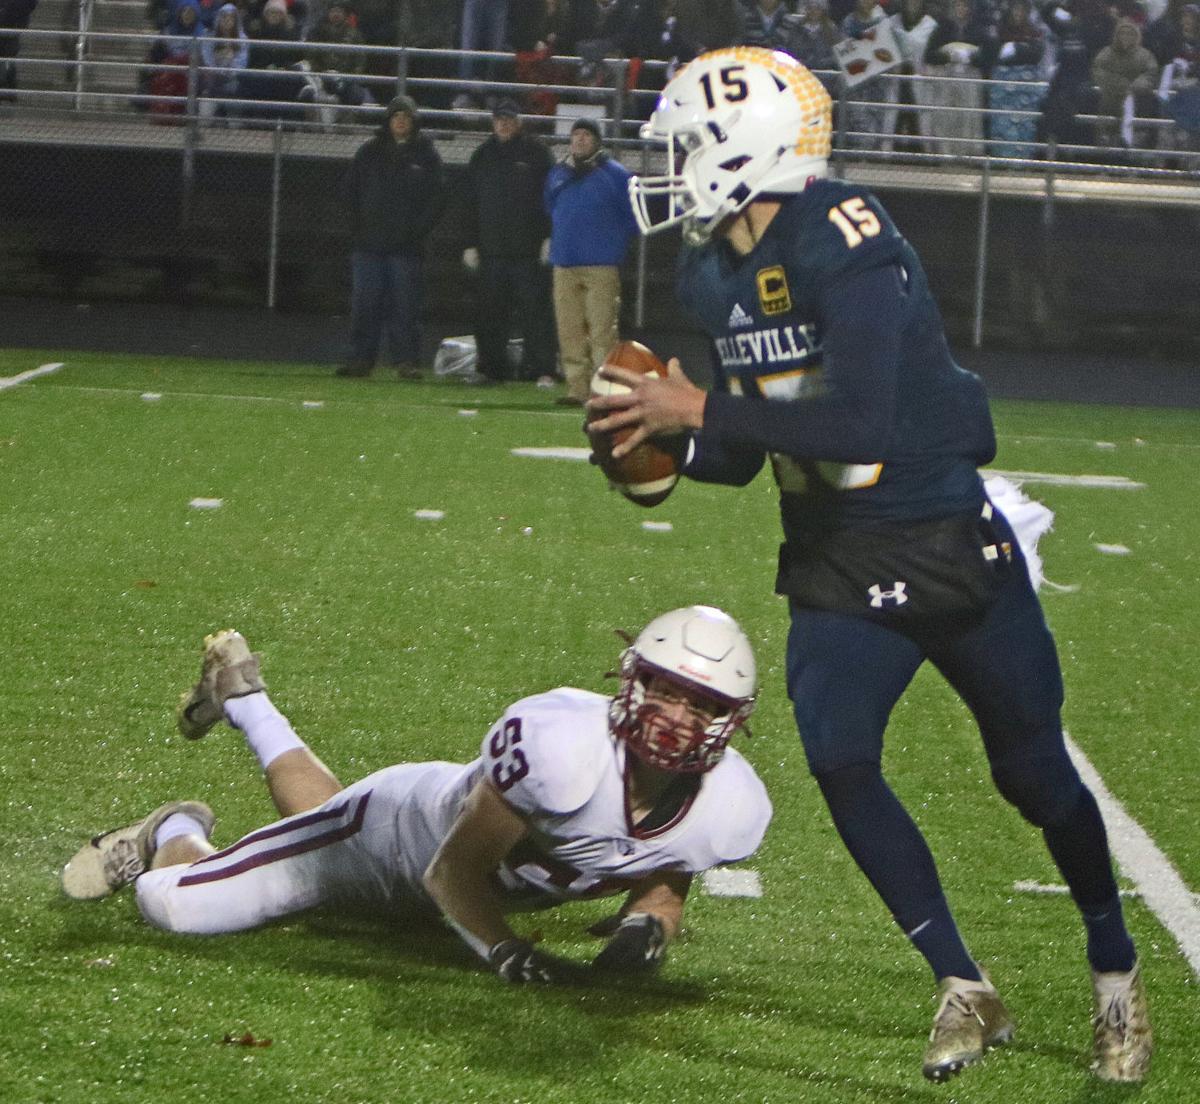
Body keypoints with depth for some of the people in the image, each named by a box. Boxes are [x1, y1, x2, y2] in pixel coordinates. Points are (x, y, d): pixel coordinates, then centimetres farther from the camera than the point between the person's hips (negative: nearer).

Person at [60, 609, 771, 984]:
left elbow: (662, 874, -3)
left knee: (323, 814, 36)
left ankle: (243, 699, 60)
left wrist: (648, 921, -23)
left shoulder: (729, 810, -26)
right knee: (176, 905, -10)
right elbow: (455, 873, -29)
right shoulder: (560, 742, -43)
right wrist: (502, 950, -42)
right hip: (406, 828, -6)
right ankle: (177, 833, 26)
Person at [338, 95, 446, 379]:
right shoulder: (370, 151, 10)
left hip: (406, 246, -2)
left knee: (405, 305, -3)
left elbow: (437, 197, 5)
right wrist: (358, 224, 4)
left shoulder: (425, 154, 6)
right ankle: (361, 358, 3)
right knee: (364, 303, -1)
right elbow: (349, 189, 13)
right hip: (369, 243, 2)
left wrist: (418, 229, -4)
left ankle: (406, 360, 0)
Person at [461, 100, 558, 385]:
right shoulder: (482, 156, 15)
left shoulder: (535, 152, 3)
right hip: (491, 249, 4)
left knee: (535, 311, -5)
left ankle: (542, 369, -5)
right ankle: (490, 367, 10)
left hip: (529, 249, -4)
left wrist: (548, 238, -8)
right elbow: (471, 204, 16)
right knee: (489, 312, 3)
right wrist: (471, 244, 9)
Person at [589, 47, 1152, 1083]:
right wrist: (667, 441, -8)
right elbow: (744, 456, 12)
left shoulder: (847, 244, -21)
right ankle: (966, 990, -3)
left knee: (1032, 770, 6)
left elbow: (860, 424, -31)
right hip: (836, 566, 6)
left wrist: (701, 411, -27)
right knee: (839, 763, -13)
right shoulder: (715, 274, 4)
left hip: (950, 548, -6)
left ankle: (1117, 975, 28)